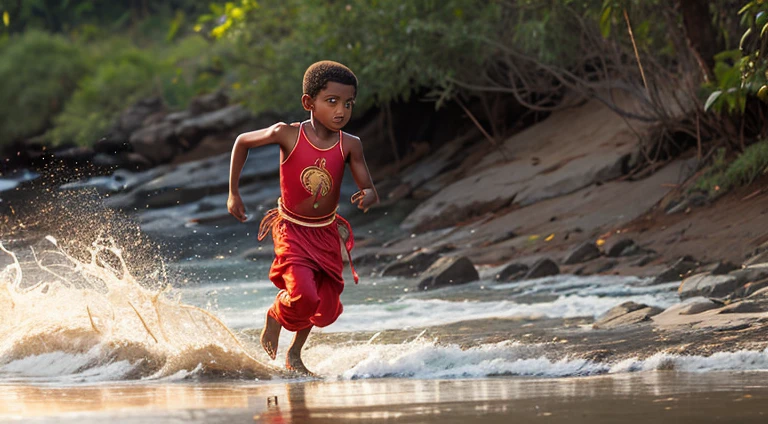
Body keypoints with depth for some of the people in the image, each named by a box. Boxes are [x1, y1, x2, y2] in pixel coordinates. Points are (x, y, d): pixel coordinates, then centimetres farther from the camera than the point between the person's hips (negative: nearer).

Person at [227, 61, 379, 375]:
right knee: (304, 296, -23)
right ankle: (275, 315, 13)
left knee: (326, 308, 9)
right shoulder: (287, 135, -19)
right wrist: (233, 193, 1)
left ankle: (295, 353, 39)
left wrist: (368, 197, -37)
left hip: (327, 233, 4)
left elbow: (369, 190, -11)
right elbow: (242, 142, -2)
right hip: (292, 230, -4)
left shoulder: (349, 146, -13)